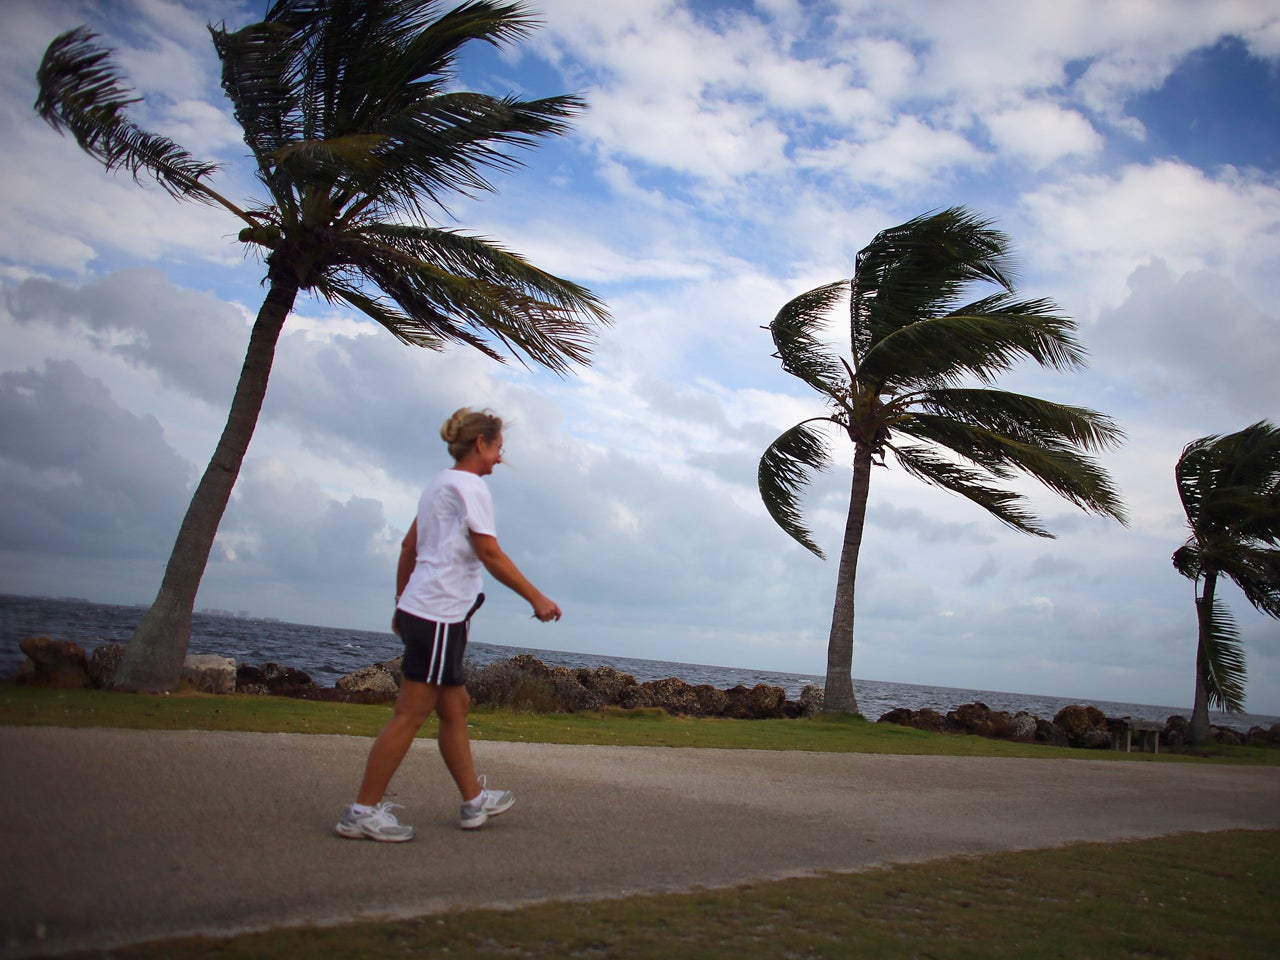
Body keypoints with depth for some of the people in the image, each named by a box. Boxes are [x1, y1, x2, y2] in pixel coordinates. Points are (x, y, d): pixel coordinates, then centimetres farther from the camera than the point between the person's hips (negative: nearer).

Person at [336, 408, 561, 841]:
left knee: (455, 707, 15)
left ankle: (474, 800, 25)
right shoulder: (468, 485, -11)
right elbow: (491, 555, -16)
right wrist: (537, 598, -10)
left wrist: (402, 604, 23)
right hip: (441, 615, -10)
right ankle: (362, 812, 2)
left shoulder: (439, 484, 17)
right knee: (410, 715, -4)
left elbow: (408, 548, 19)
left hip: (419, 608, 10)